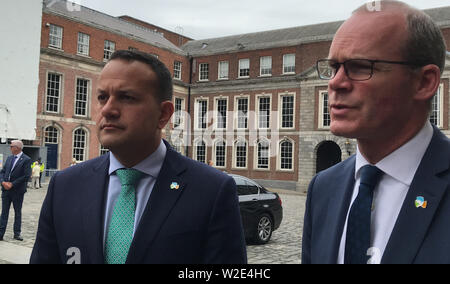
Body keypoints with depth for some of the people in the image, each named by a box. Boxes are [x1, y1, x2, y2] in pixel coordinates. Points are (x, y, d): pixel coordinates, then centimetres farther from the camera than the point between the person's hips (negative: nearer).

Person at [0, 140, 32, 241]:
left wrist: (12, 184, -16)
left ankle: (17, 234, 15)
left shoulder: (26, 160, -9)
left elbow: (26, 176, -16)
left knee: (17, 212, 7)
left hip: (17, 191, -5)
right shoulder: (9, 158, 11)